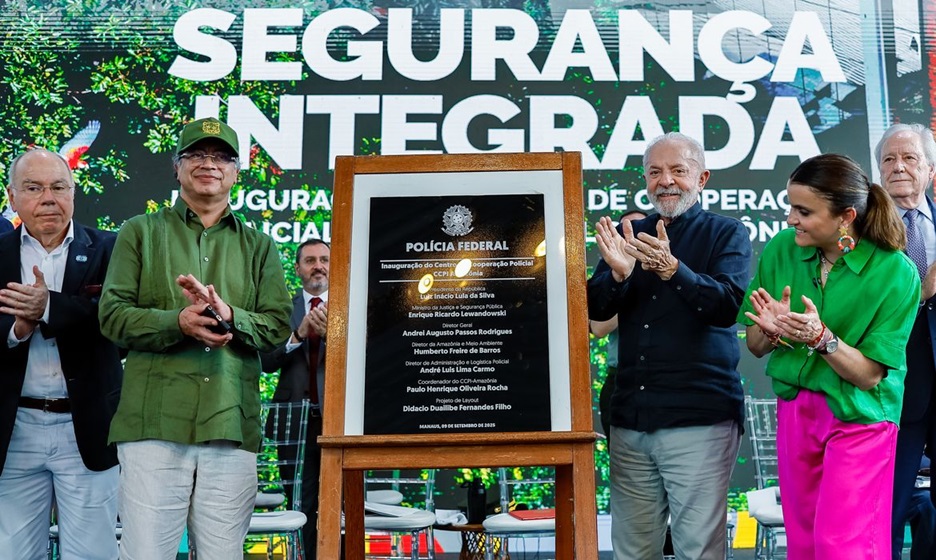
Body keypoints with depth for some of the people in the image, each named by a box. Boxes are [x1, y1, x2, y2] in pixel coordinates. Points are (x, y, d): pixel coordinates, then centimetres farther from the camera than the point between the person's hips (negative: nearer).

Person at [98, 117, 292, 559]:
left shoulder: (259, 247, 16)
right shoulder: (140, 233, 12)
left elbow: (278, 326, 6)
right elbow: (113, 315, 2)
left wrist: (228, 316, -15)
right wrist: (177, 323, -16)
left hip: (232, 428, 2)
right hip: (154, 424, -1)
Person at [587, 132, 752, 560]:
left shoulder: (727, 234, 3)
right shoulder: (630, 234, 13)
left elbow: (728, 306, -13)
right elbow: (596, 309, 5)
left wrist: (672, 269, -27)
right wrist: (618, 272, -16)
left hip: (700, 417, -4)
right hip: (630, 418, 4)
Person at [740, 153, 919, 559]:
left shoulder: (896, 273, -17)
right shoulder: (781, 250, -7)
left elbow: (868, 375, -15)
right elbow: (755, 346, 0)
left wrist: (820, 336, -31)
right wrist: (773, 331, -22)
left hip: (858, 419, -4)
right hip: (794, 409, 4)